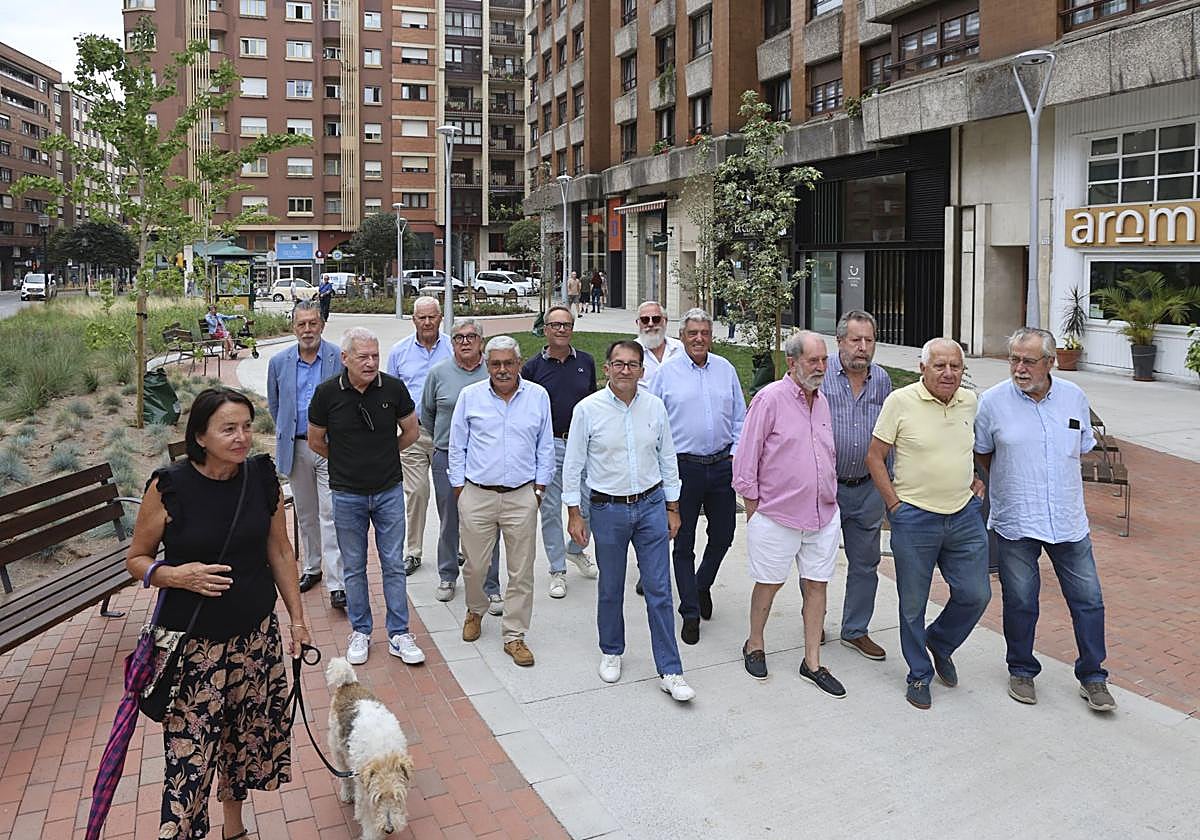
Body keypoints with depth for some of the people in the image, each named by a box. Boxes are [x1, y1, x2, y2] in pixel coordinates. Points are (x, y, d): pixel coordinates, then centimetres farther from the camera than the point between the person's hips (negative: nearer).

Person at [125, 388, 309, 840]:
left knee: (247, 734, 16)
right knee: (189, 750, -2)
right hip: (192, 643, -3)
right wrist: (177, 575, -22)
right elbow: (137, 559, -2)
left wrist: (297, 617, 7)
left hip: (256, 634, 4)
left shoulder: (262, 476, -4)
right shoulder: (169, 486, -14)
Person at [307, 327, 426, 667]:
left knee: (394, 565, 6)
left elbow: (411, 431, 8)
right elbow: (315, 441, 6)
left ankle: (399, 635, 17)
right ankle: (360, 632, 26)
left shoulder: (393, 388, -8)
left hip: (389, 491, 0)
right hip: (347, 495, 0)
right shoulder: (327, 393, -9)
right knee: (354, 567, 11)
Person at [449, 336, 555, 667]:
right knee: (474, 566, 10)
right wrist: (459, 488, 4)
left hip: (521, 497, 0)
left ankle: (515, 636, 18)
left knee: (521, 571, 5)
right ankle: (475, 611, 40)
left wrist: (539, 488, 5)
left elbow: (545, 447, 9)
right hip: (477, 495, 0)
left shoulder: (538, 396, 3)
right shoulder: (470, 396, 1)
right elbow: (457, 446, 7)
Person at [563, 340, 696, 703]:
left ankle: (670, 671, 9)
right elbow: (573, 465, -1)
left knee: (659, 590, 1)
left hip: (651, 505, 2)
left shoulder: (655, 406, 0)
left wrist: (672, 508, 10)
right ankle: (611, 652, 35)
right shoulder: (588, 409, -7)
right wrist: (574, 513, -3)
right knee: (610, 589, 13)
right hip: (608, 509, -1)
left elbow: (668, 458, 9)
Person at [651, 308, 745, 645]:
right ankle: (690, 613, 16)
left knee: (723, 535, 13)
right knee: (684, 543, 4)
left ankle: (702, 586, 41)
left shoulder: (725, 369, 8)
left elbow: (739, 417, 13)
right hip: (684, 464, -3)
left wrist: (736, 452, 3)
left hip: (722, 465, 3)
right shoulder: (667, 372, -1)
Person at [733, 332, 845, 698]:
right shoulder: (770, 398, -12)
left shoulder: (822, 401, 9)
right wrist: (752, 507, -7)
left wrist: (829, 498, 17)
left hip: (823, 514, 6)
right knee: (769, 583, 8)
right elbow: (746, 457, -9)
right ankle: (754, 645, 31)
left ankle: (812, 662, 20)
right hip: (777, 516, -6)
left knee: (817, 584, 9)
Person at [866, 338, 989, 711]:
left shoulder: (971, 401, 4)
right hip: (914, 518, -4)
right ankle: (919, 675, 26)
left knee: (976, 594, 6)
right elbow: (875, 457, -6)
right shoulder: (900, 401, -10)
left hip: (965, 515, 4)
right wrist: (894, 504, -9)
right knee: (913, 604, 7)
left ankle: (940, 644, 35)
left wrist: (976, 480, 12)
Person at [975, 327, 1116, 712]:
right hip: (1015, 522, -2)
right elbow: (982, 453, 8)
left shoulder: (1074, 397, 1)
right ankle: (1021, 671, 27)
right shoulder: (993, 400, -7)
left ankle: (1092, 677, 24)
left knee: (1088, 599, 7)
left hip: (1068, 521, 2)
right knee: (1020, 602, 7)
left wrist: (1051, 479, 11)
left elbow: (1082, 449, 16)